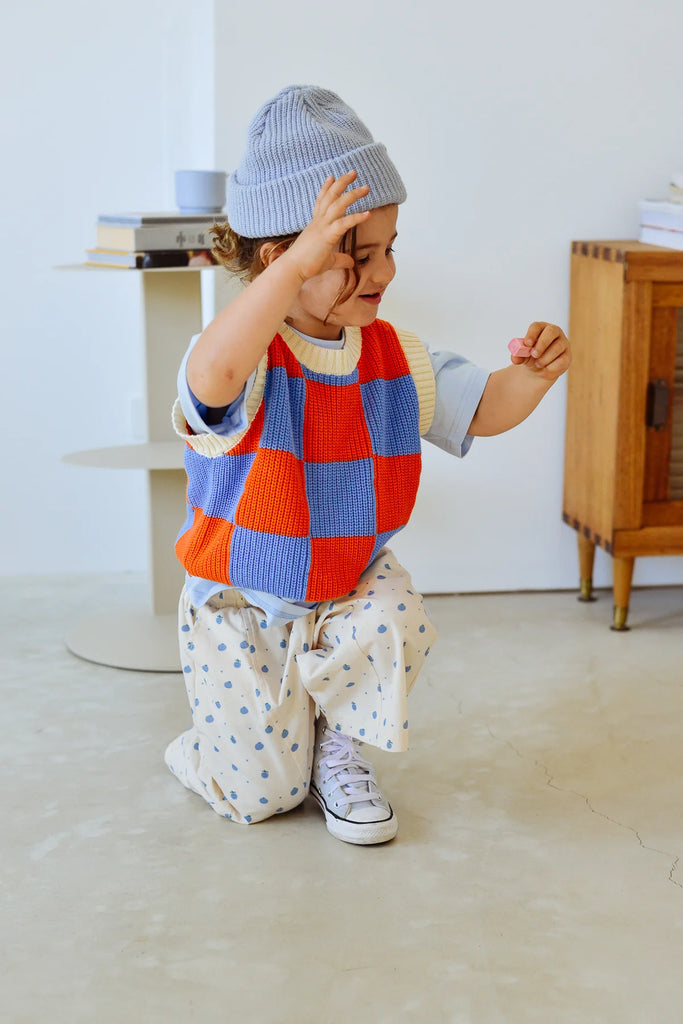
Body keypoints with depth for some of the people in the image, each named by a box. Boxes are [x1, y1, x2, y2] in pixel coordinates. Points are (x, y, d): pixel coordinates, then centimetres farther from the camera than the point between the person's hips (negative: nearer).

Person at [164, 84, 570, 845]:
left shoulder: (395, 360, -6)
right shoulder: (247, 361, -25)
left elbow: (483, 409, 0)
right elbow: (214, 376, -50)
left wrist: (533, 375, -24)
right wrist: (300, 261, -59)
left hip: (348, 589, 4)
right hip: (242, 610, -4)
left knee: (396, 627, -30)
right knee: (261, 794, -3)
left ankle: (339, 749, 3)